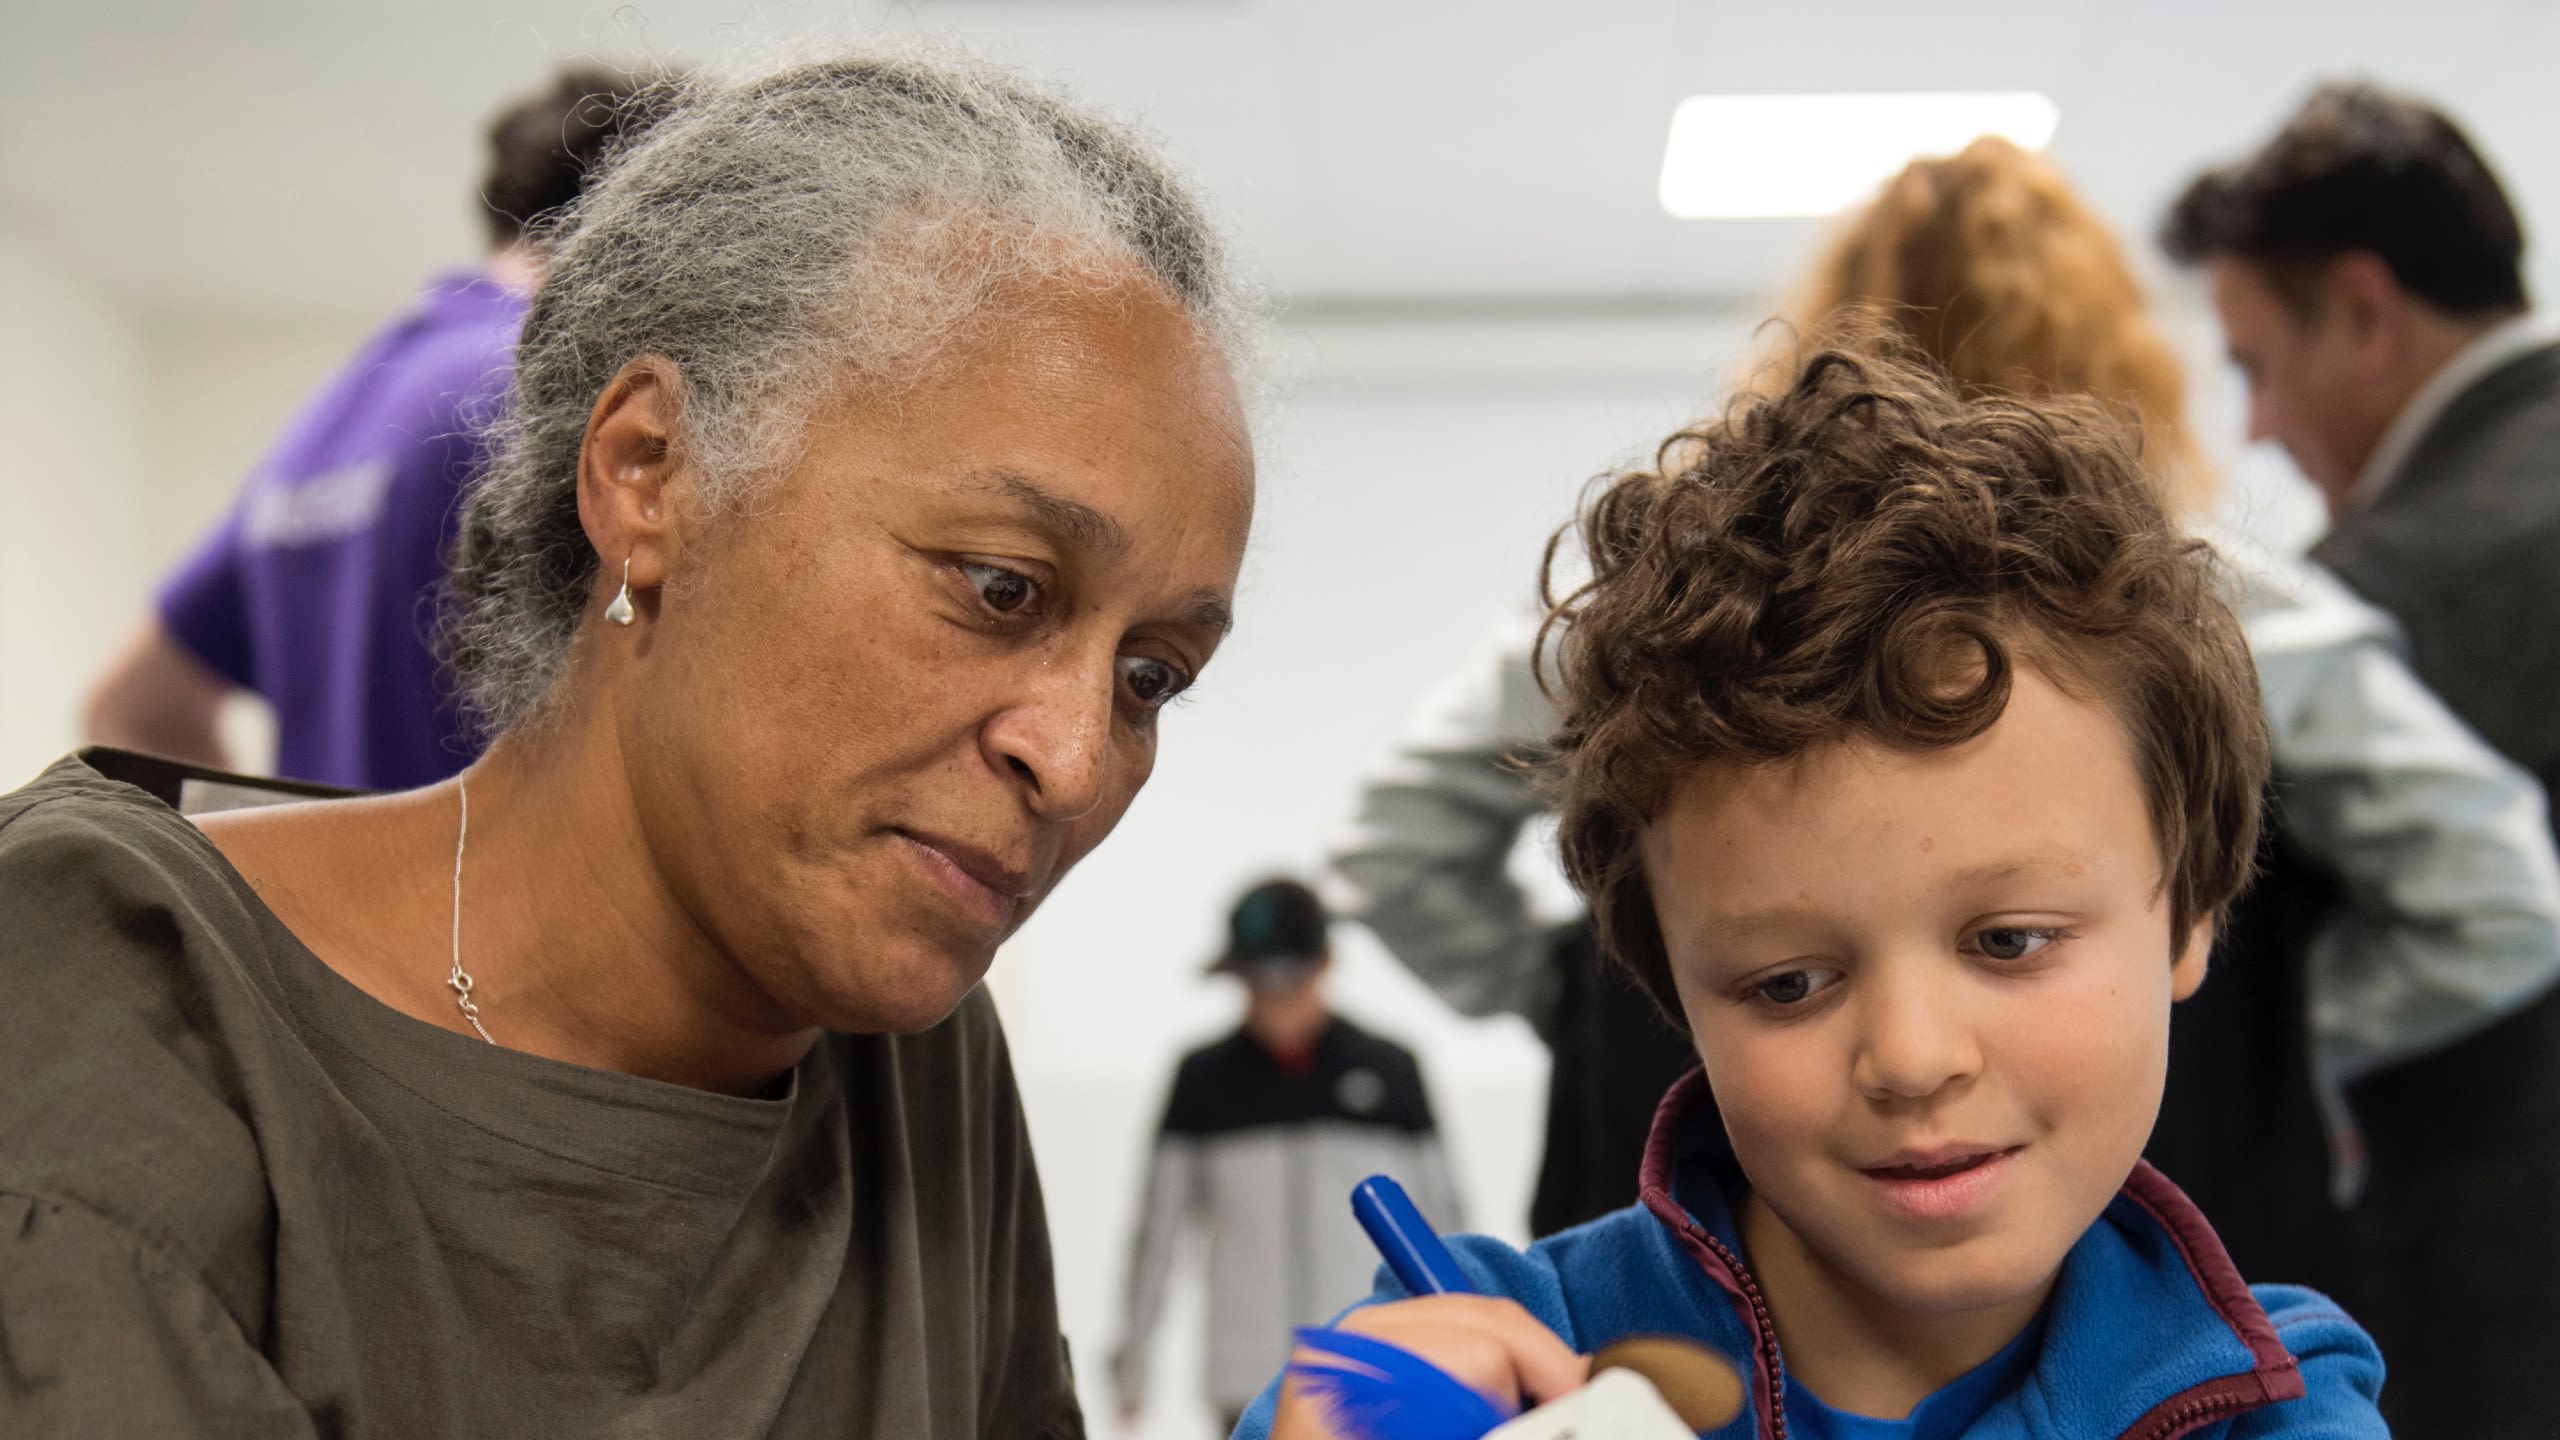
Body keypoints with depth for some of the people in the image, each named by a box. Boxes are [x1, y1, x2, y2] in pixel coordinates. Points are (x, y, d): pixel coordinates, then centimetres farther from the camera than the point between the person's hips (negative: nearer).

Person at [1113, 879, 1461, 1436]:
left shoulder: (1388, 1071, 4)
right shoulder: (1206, 1080, 5)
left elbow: (1438, 1219, 9)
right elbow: (1159, 1222, 6)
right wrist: (1132, 1354, 5)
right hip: (1253, 1384, 0)